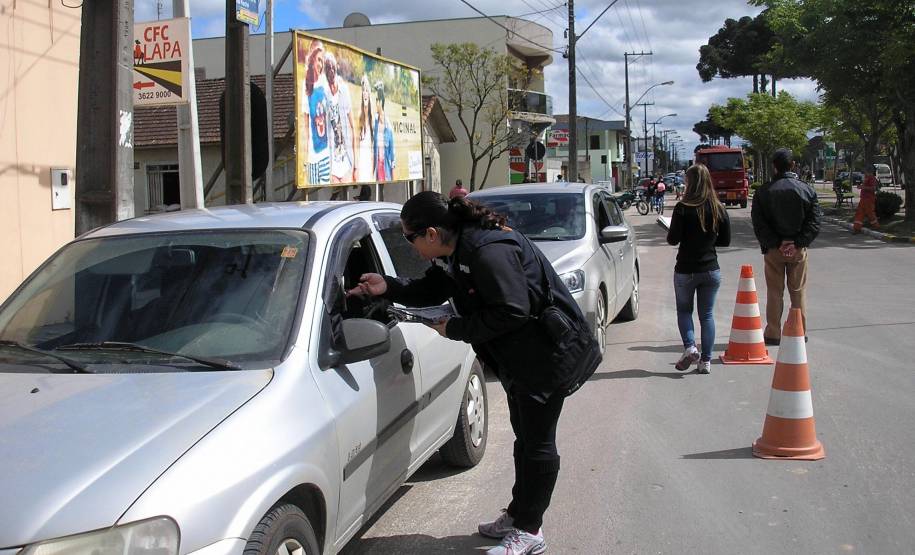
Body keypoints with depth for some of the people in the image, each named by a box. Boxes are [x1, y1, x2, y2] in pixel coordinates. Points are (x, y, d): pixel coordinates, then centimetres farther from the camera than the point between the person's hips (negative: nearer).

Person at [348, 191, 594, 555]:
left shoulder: (488, 252, -29)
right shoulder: (453, 252, 2)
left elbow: (512, 311, -31)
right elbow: (431, 291, 15)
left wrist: (455, 329, -20)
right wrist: (387, 287, -1)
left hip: (548, 353, -10)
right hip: (517, 356, 10)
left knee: (537, 442, 1)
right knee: (524, 435, 20)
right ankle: (518, 516, 34)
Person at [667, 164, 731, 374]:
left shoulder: (683, 208, -14)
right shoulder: (719, 208, -2)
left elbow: (673, 239, -13)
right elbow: (725, 240, 4)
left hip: (686, 269, -3)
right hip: (711, 269, 3)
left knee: (684, 310, 16)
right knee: (707, 314, 11)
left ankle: (690, 347, -3)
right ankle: (706, 360, 10)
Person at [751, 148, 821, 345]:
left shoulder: (763, 191, -4)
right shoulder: (807, 190, -1)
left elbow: (759, 223, -9)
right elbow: (814, 223, -5)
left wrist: (776, 243, -9)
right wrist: (797, 244, -8)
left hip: (773, 249, -1)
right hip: (798, 249, 1)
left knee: (774, 292, 7)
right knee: (798, 292, 11)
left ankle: (773, 334, 9)